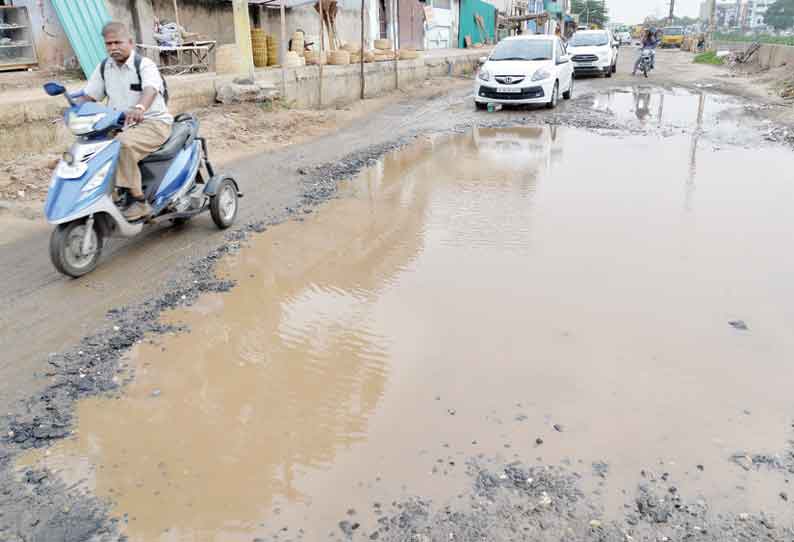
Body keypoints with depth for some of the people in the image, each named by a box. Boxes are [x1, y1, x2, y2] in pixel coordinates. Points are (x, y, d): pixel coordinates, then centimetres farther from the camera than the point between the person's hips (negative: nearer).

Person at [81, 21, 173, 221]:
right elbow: (89, 95, 12)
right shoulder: (103, 68, 12)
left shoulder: (145, 65, -9)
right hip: (118, 125, 7)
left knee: (123, 144, -35)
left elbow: (150, 89, -30)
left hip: (153, 122, -7)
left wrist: (140, 108, -52)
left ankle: (140, 201, -29)